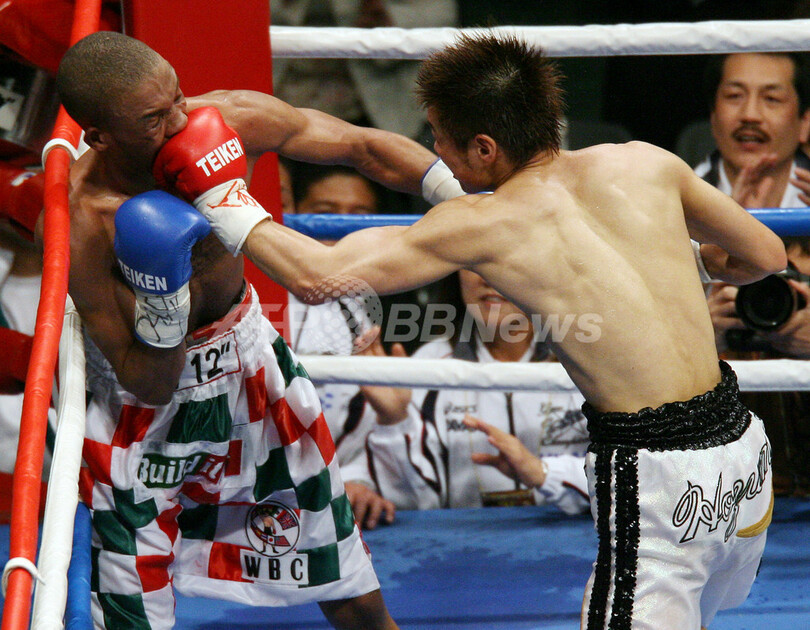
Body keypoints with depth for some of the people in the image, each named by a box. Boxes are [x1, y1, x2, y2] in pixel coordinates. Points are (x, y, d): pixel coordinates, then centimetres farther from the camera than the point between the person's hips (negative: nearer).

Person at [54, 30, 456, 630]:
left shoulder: (229, 119, -21)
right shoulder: (79, 225, -31)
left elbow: (365, 147, -8)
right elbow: (150, 385, -24)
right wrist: (161, 292, -40)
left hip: (249, 359, 4)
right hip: (144, 414, -4)